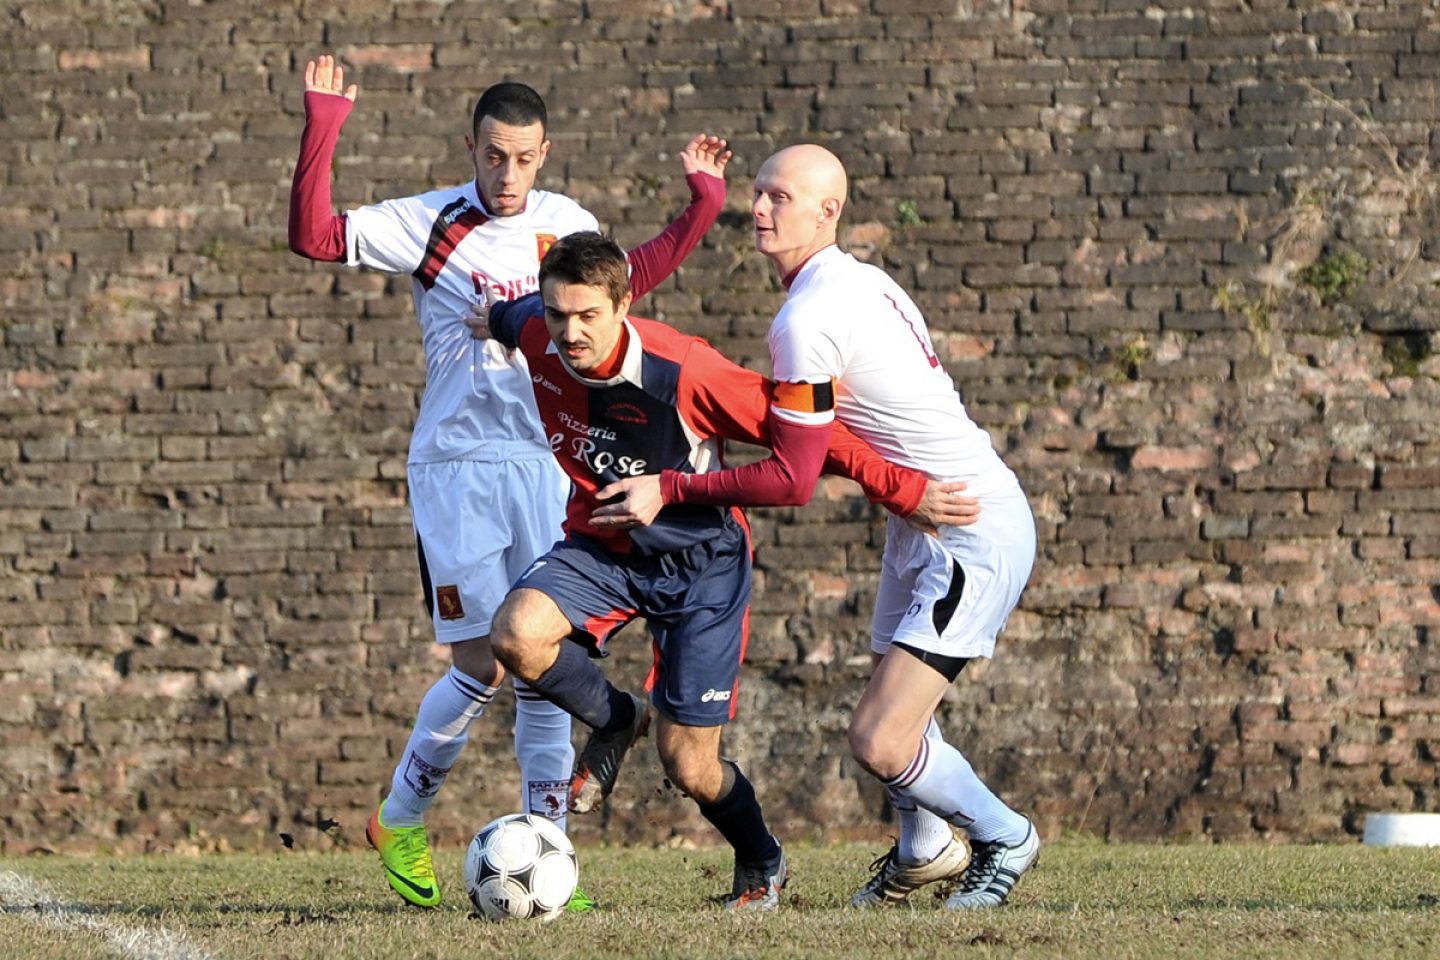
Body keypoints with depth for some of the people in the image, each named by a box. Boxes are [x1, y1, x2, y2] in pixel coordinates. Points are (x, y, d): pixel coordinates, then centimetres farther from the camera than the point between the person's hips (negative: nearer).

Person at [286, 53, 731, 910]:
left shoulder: (566, 224, 7)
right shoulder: (429, 226, -7)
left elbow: (628, 278, 27)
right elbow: (314, 238, -15)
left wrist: (703, 206, 19)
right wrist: (322, 133, -23)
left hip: (545, 466, 4)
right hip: (457, 471, -4)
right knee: (482, 669, -7)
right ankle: (399, 822, 15)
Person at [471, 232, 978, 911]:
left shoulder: (684, 372, -30)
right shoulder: (537, 340, -17)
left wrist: (904, 491, -23)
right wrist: (498, 319, 31)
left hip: (697, 559, -4)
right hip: (600, 545, 4)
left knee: (689, 768, -3)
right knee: (516, 635, -28)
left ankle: (762, 865, 32)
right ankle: (614, 721, 6)